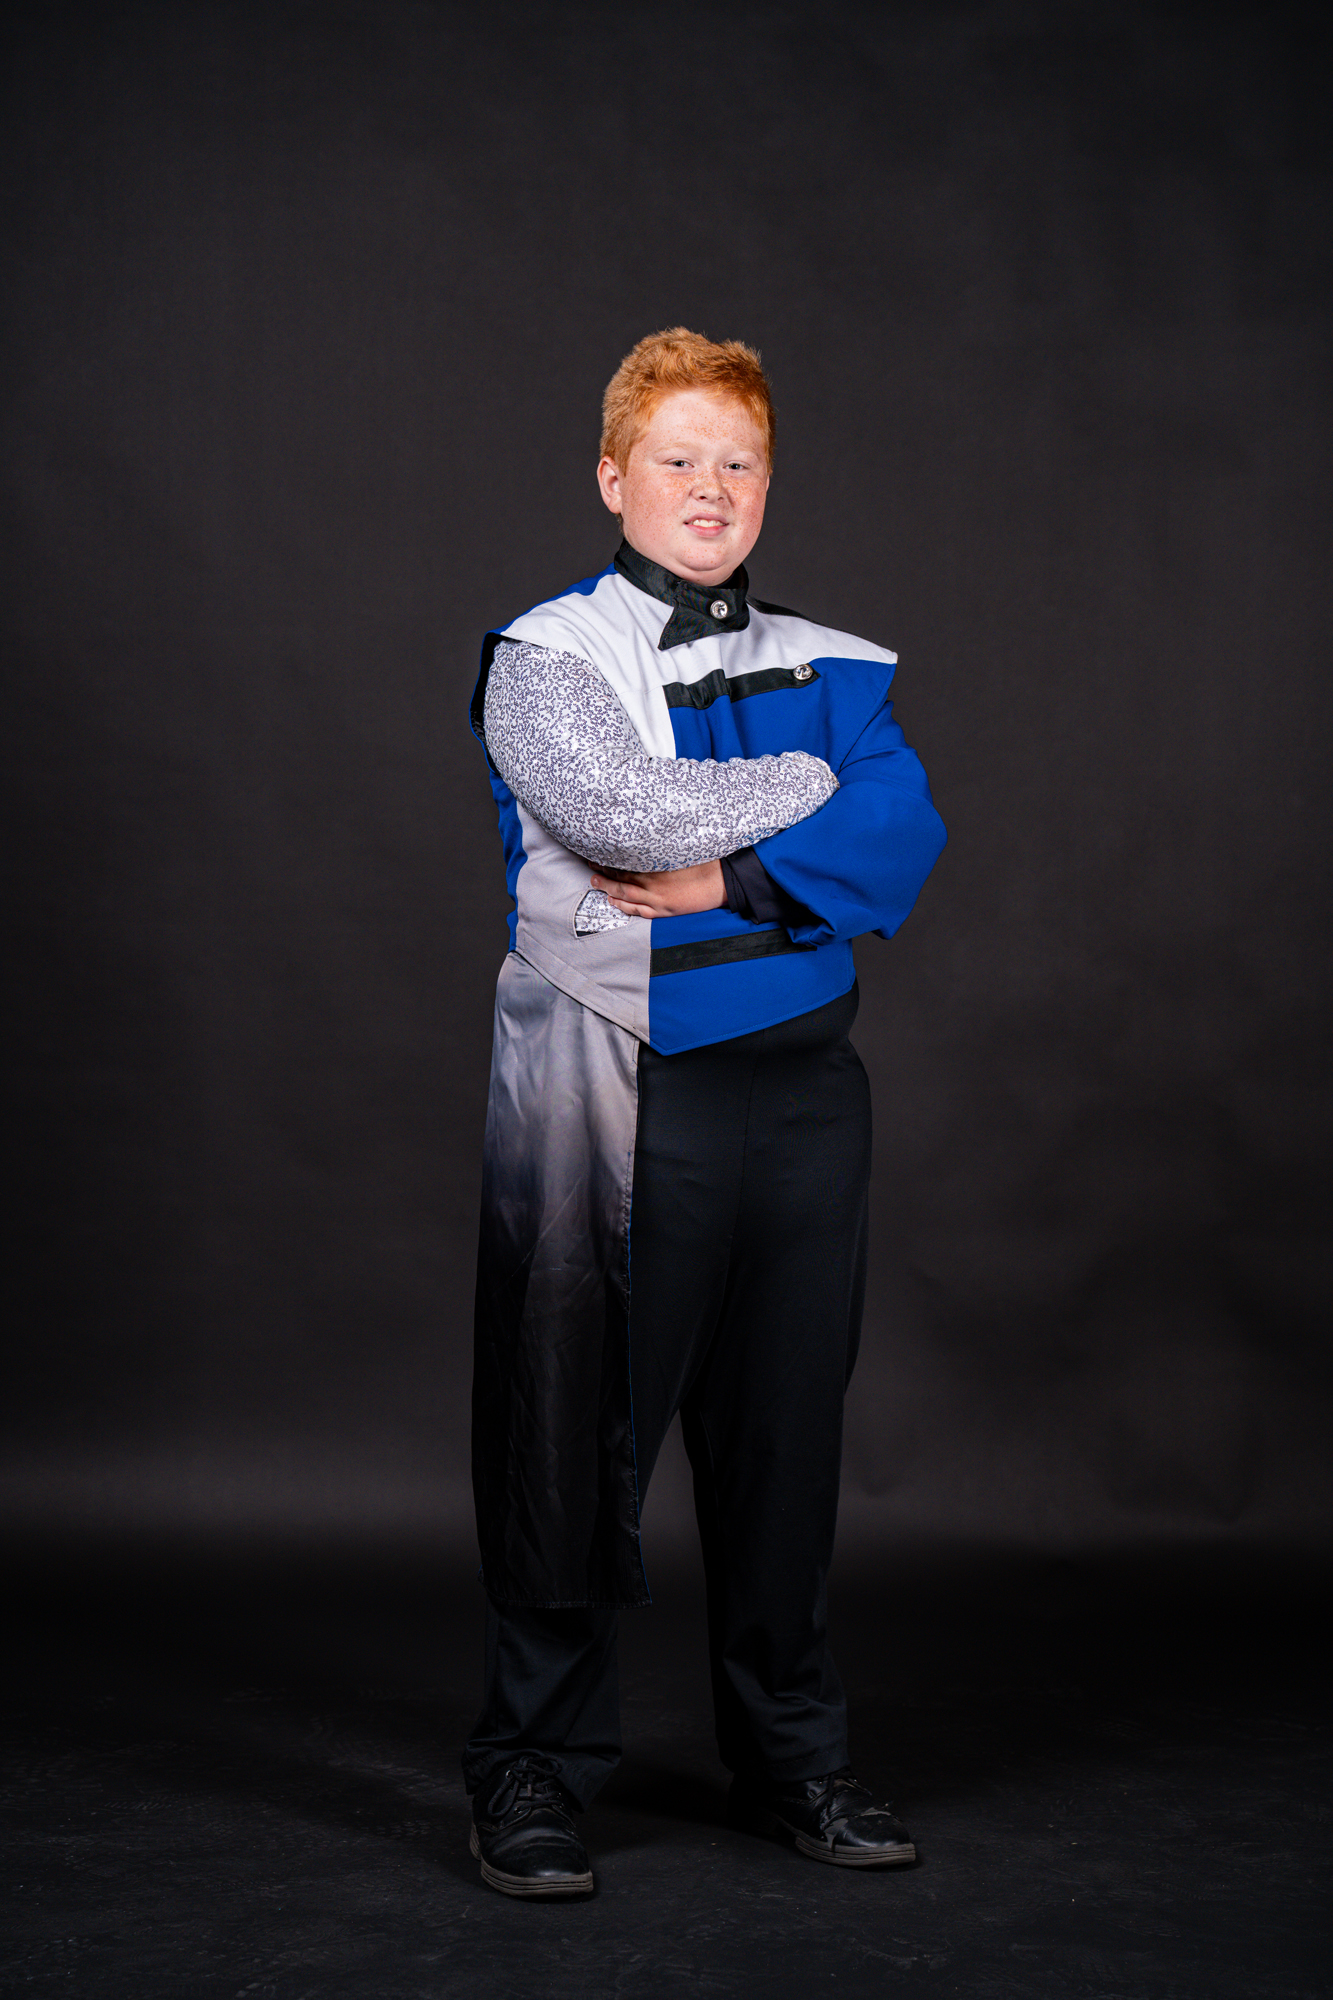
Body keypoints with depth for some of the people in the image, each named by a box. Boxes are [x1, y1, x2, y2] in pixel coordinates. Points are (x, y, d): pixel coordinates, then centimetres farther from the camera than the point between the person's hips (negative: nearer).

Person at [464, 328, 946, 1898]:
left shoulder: (831, 669, 14)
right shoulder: (543, 658, 1)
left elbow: (902, 837, -2)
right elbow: (624, 809, -17)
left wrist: (729, 875, -15)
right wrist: (818, 783, -6)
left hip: (799, 1080, 4)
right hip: (612, 1093, -4)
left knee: (785, 1421, 10)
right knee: (575, 1431, 1)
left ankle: (789, 1754, 25)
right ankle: (533, 1768, 15)